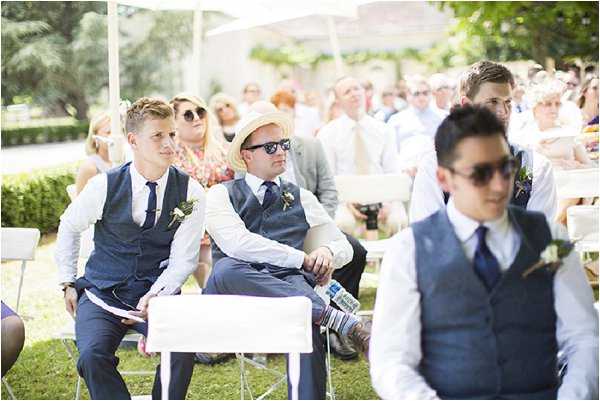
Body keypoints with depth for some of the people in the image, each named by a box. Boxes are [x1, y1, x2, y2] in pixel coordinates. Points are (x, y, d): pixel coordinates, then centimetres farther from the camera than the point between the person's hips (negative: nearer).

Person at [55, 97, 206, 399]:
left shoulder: (190, 193, -4)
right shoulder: (105, 186, -6)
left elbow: (183, 259, -4)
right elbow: (68, 227, 13)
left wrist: (155, 295, -19)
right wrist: (68, 282, 11)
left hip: (158, 294, 0)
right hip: (102, 293, 0)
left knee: (182, 349, -29)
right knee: (92, 355, -29)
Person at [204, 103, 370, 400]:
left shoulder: (301, 198, 23)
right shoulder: (221, 194, 12)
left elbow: (344, 246, 22)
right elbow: (236, 242, -8)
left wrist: (327, 251, -4)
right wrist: (302, 260, -9)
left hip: (288, 284, 1)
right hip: (234, 288, -1)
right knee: (227, 268, -38)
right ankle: (339, 319, -40)